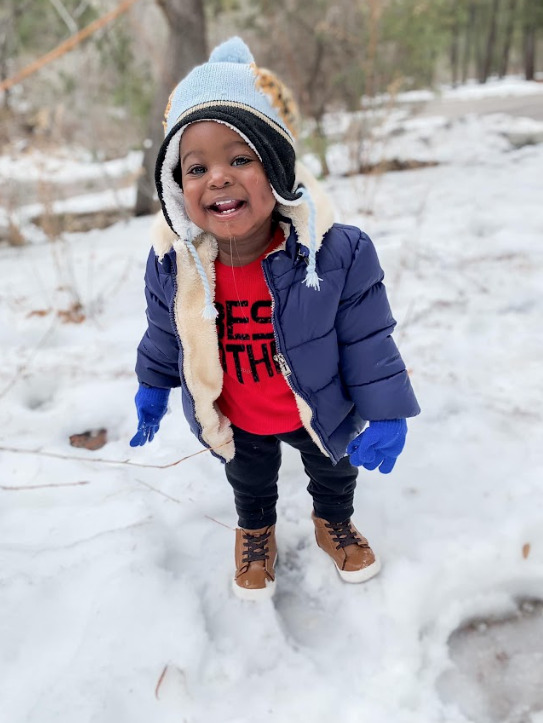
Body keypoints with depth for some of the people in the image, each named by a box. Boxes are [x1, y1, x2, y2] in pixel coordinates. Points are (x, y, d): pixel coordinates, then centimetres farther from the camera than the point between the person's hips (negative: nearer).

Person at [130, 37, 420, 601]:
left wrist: (386, 414, -16)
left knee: (333, 472, 29)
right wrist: (152, 388, 11)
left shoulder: (336, 254, -31)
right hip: (233, 425, 1)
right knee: (250, 485, 30)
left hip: (321, 415, -1)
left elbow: (368, 341, -19)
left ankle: (334, 522, 65)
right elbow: (164, 333, -2)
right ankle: (256, 533, 65)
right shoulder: (171, 264, -23)